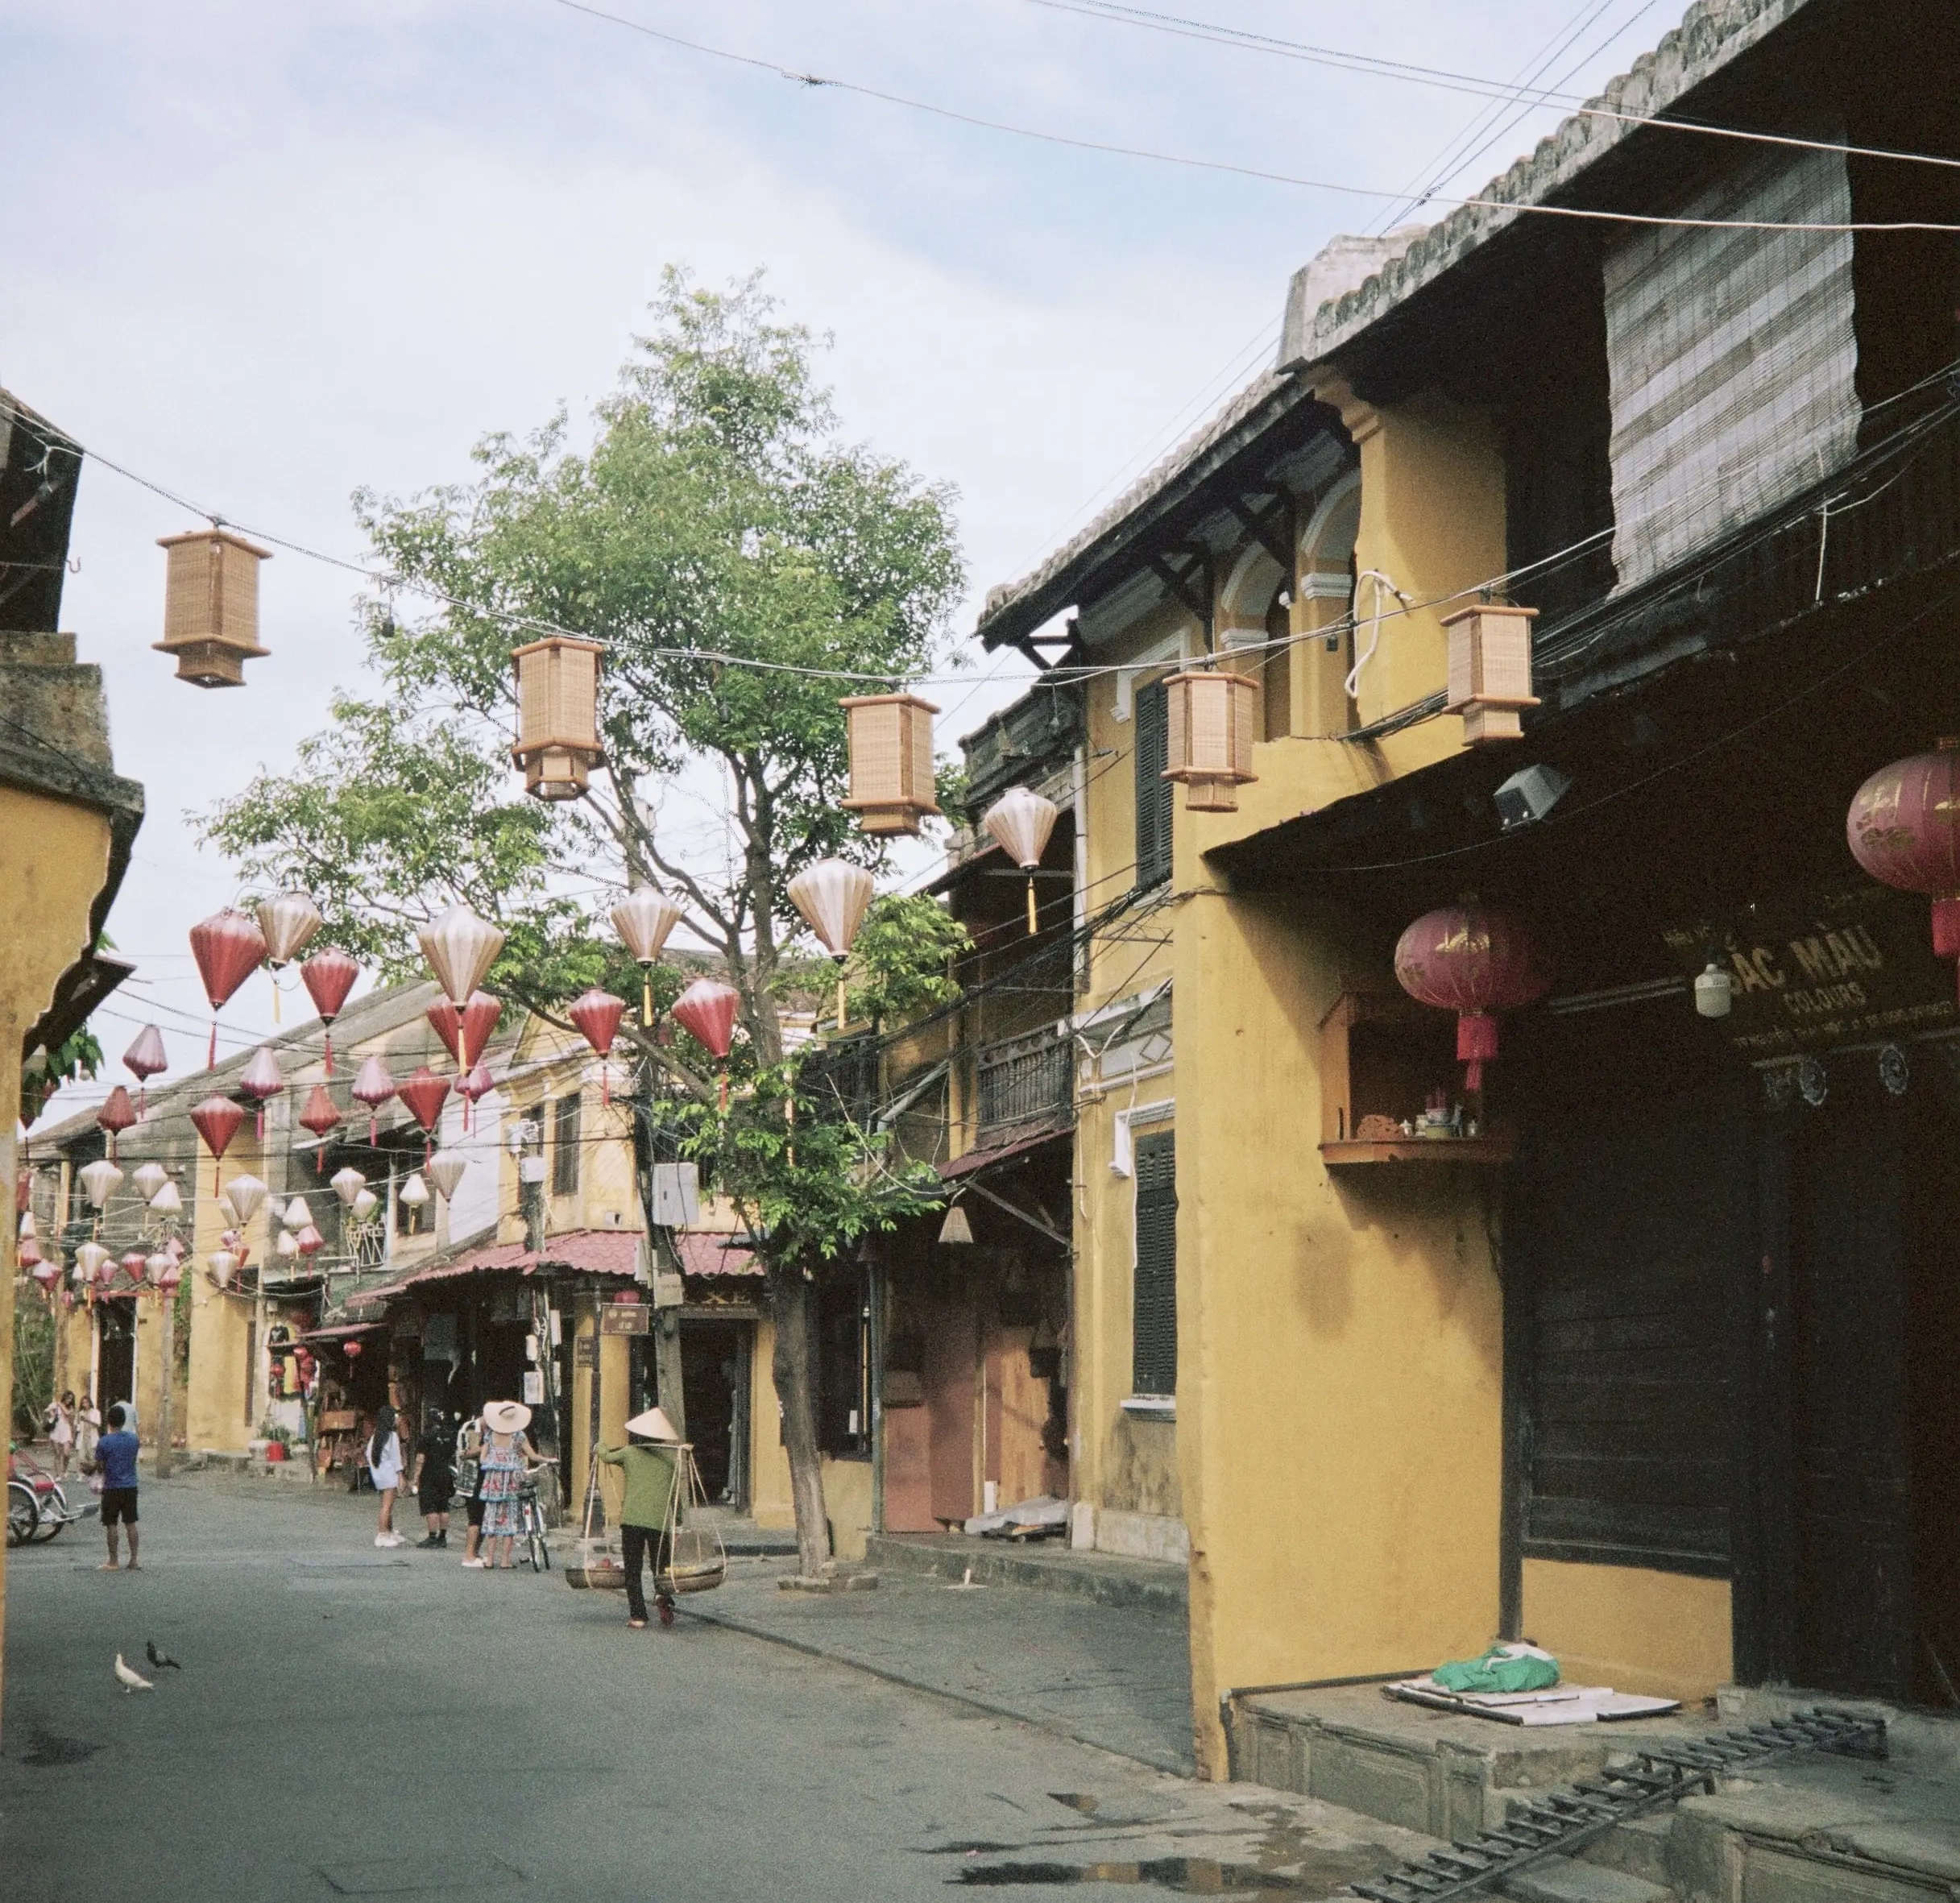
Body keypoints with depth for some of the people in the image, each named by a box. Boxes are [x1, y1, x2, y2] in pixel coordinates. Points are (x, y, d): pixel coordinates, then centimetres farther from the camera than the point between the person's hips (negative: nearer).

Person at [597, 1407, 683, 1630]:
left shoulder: (629, 1453, 7)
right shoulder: (671, 1456, 9)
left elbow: (605, 1456, 22)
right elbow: (676, 1489, 6)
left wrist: (601, 1447, 43)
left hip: (632, 1518, -1)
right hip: (660, 1520, 1)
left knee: (633, 1570, 8)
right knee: (661, 1566, 12)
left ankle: (637, 1616, 3)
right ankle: (663, 1594, -19)